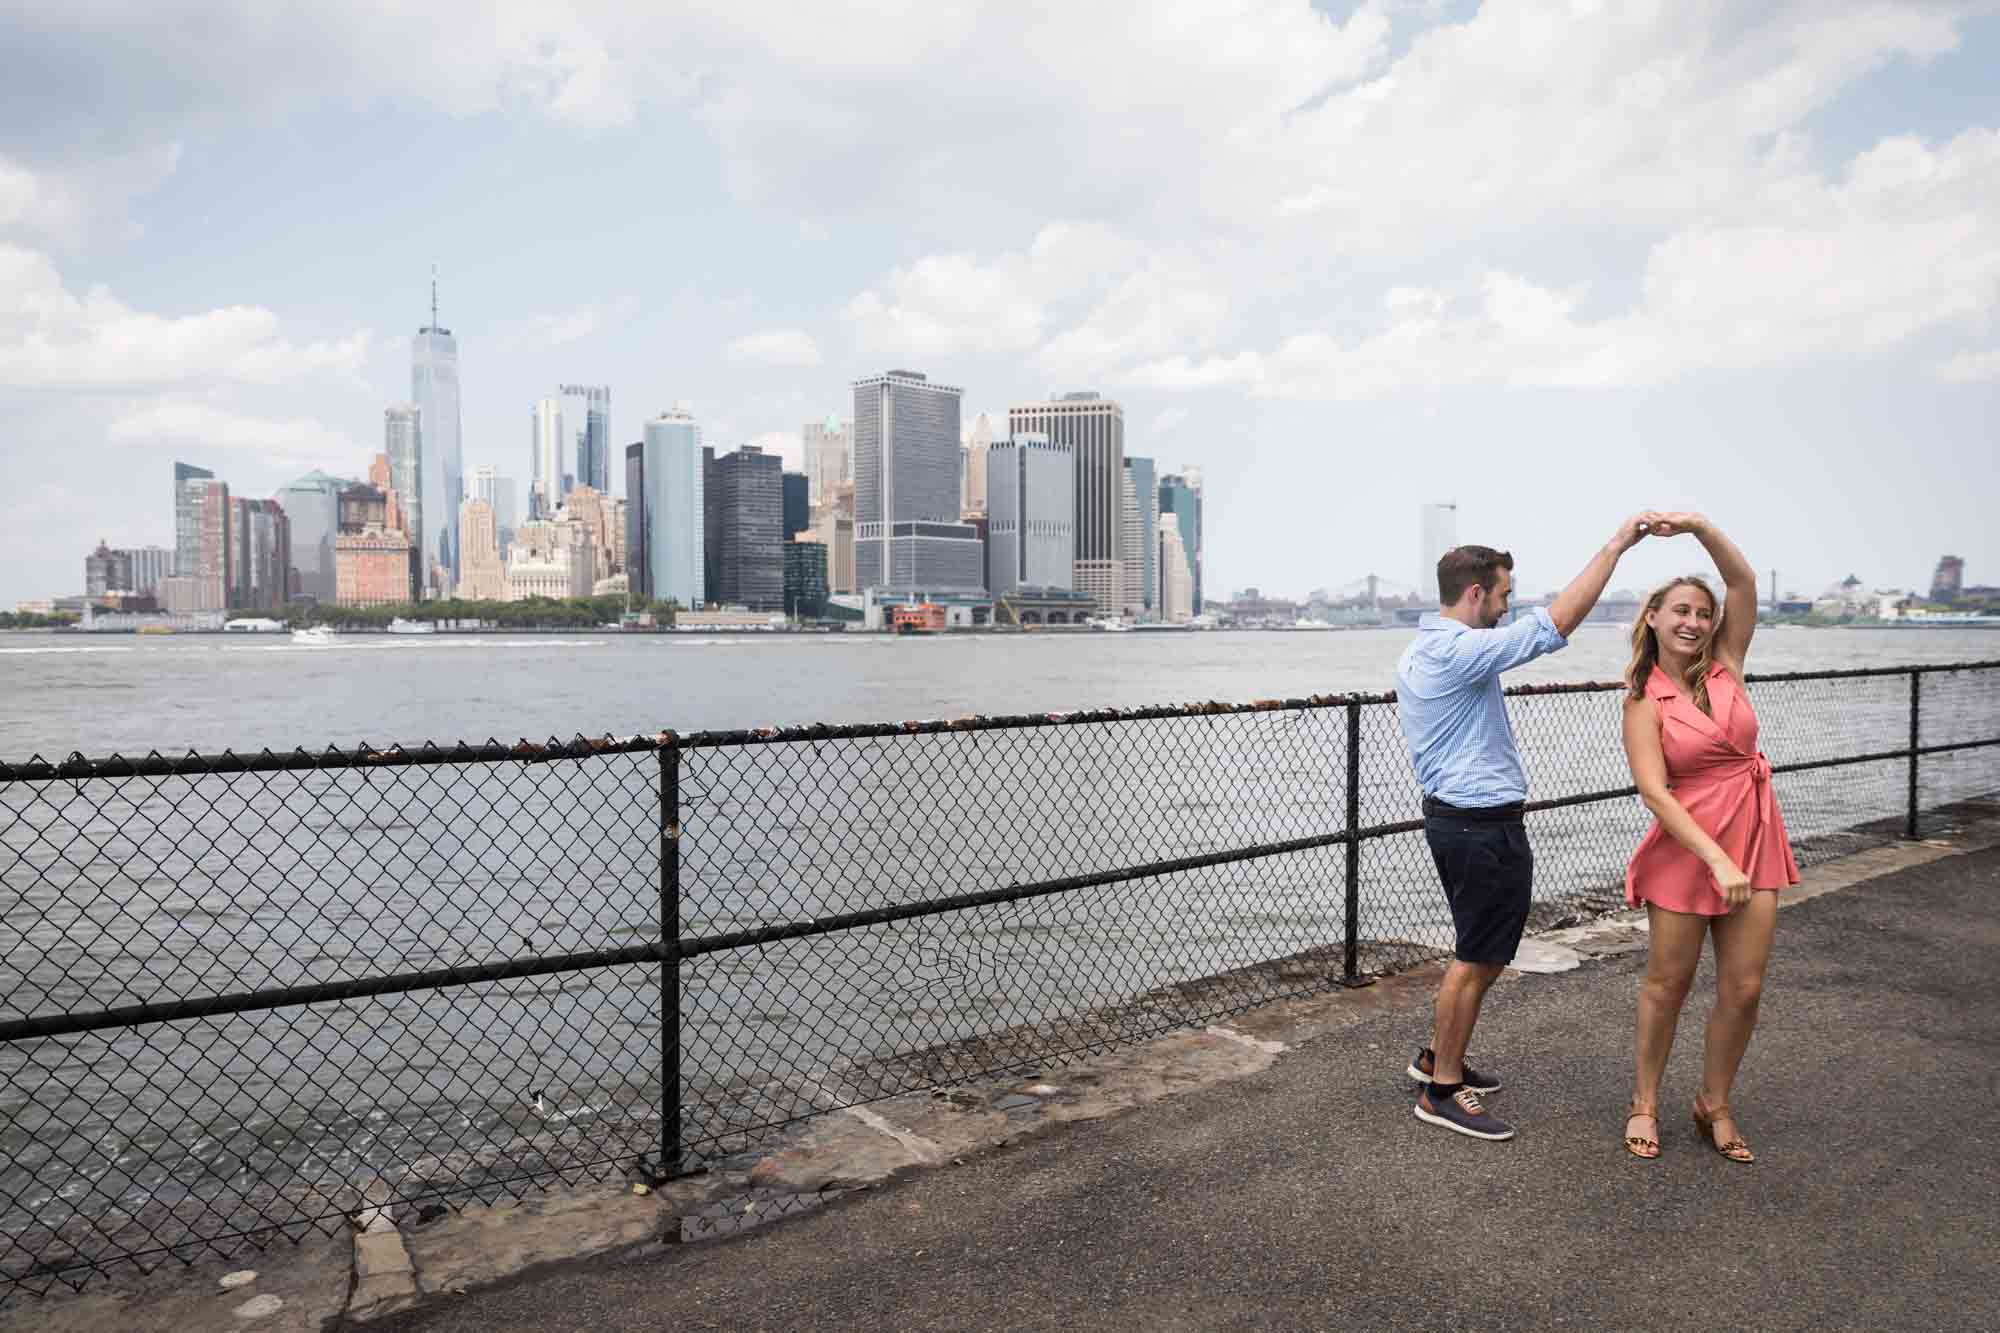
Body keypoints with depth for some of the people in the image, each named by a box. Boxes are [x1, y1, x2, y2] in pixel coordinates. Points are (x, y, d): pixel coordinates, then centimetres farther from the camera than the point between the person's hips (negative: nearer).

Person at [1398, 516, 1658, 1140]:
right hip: (1485, 826, -10)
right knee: (1477, 959, 0)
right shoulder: (1459, 651, -21)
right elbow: (1555, 623, -26)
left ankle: (1439, 1058, 32)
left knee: (1478, 953, 21)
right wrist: (1615, 545, -19)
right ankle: (1442, 1092, 9)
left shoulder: (1415, 654, 12)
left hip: (1450, 814, 10)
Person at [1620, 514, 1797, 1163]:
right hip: (1686, 846, -4)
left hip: (1753, 840, 4)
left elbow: (1743, 582, -8)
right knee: (1668, 983, 7)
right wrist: (1716, 861, -23)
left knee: (1743, 989, 6)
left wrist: (1699, 525, -21)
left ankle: (1715, 1105, 26)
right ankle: (1645, 1104, 24)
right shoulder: (1643, 700, -8)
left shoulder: (1725, 668, 4)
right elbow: (1653, 791, -17)